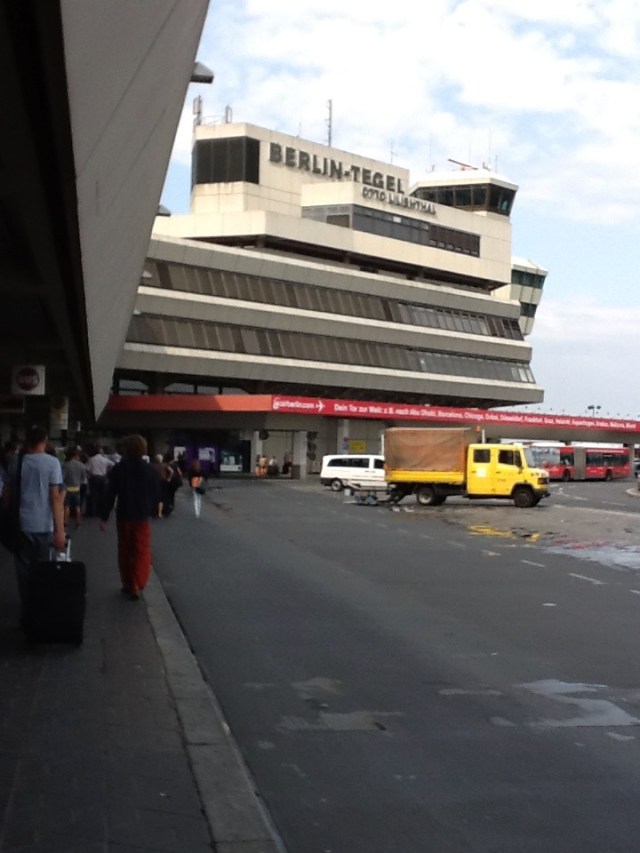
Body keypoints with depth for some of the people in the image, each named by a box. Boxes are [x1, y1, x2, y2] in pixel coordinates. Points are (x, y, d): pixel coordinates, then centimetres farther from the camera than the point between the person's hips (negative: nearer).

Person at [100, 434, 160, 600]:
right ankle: (137, 585, -13)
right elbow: (156, 494, 4)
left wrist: (104, 517, -4)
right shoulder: (150, 470, 0)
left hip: (124, 515, 0)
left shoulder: (118, 469, -6)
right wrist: (152, 512, 16)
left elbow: (110, 494, -8)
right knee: (142, 551, 2)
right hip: (143, 516, 0)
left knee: (125, 551, 14)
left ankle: (128, 584, 20)